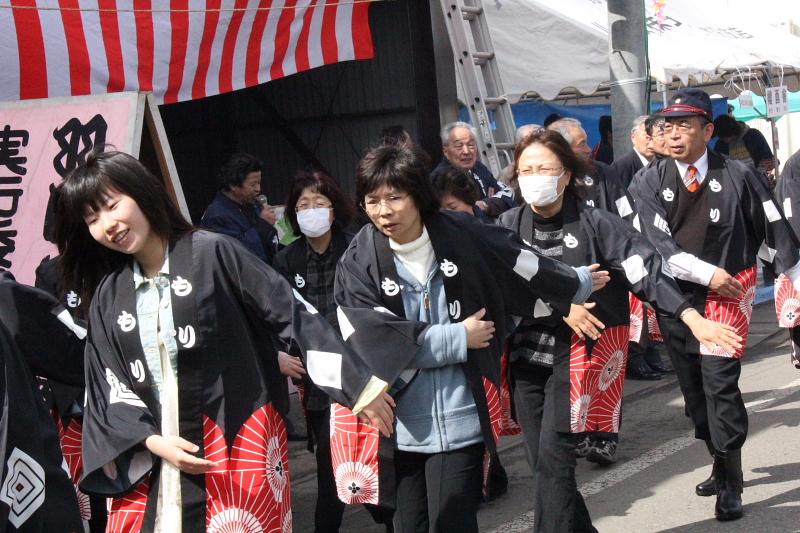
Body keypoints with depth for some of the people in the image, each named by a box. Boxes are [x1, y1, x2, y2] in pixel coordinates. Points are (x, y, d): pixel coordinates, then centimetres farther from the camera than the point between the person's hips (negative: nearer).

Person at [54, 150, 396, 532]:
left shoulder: (212, 253, -6)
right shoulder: (108, 296, 8)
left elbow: (294, 313, -5)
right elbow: (109, 387, 7)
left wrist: (358, 385, -6)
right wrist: (151, 440, -11)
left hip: (239, 443, -4)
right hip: (149, 459, 4)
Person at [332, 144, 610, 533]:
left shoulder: (462, 236, -3)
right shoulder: (357, 264, -5)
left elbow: (522, 265, 13)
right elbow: (376, 343, -15)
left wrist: (578, 284, 27)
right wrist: (457, 338, -11)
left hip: (459, 420, 0)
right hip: (398, 424, 1)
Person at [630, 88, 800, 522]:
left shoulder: (737, 176, -3)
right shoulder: (650, 183, -1)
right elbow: (658, 244, -9)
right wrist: (708, 274, -16)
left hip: (729, 292, -3)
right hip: (676, 295, 3)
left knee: (719, 381, -13)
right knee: (693, 387, 10)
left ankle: (730, 485, -6)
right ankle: (722, 465, 26)